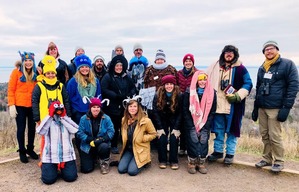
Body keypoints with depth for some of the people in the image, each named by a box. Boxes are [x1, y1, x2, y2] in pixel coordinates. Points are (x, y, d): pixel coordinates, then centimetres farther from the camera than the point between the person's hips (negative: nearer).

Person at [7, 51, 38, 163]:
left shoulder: (35, 73, 4)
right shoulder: (16, 72, -6)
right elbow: (11, 90, -7)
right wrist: (11, 105, -11)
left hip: (32, 105, 3)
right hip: (20, 105, -3)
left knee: (32, 127, 12)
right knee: (21, 128, 7)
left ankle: (30, 149, 30)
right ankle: (22, 151, 23)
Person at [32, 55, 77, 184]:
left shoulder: (61, 86, 8)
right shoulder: (39, 86, 1)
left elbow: (66, 102, 9)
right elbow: (34, 102, -2)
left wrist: (67, 116, 1)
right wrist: (37, 118, -8)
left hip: (60, 118, 2)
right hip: (45, 118, -2)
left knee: (60, 138, 4)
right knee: (46, 139, 0)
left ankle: (61, 159, 19)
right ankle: (44, 161, 14)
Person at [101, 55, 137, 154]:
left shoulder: (126, 77, 13)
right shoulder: (107, 77, -4)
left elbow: (133, 88, 17)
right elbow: (104, 90, -14)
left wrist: (130, 95, -4)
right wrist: (117, 96, -20)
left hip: (124, 107, 5)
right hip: (111, 107, -5)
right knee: (113, 127, 3)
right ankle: (113, 146, 19)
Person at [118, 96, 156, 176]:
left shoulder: (145, 121, -15)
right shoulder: (124, 120, 2)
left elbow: (153, 134, -5)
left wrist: (142, 138, -17)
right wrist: (125, 143, 5)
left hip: (140, 150, -4)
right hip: (128, 149, 5)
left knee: (132, 171, -18)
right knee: (121, 169, -11)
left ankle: (143, 163, 12)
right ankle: (132, 161, 18)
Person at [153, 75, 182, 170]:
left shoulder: (179, 96, -16)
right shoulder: (158, 96, -13)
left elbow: (180, 113, -12)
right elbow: (155, 112, -10)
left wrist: (177, 128, -17)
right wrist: (160, 128, -15)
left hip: (174, 121, -1)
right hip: (162, 121, 1)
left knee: (174, 138, -13)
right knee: (161, 139, -11)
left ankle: (174, 161, 3)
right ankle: (162, 160, 5)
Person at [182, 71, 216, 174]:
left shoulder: (211, 92, -1)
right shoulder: (189, 92, -5)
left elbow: (212, 111, 1)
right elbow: (185, 111, -5)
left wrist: (205, 126, -7)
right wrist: (192, 126, -12)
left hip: (205, 124, 2)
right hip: (192, 123, -1)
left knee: (204, 140, -12)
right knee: (193, 140, -15)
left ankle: (201, 163, 4)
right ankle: (192, 163, 1)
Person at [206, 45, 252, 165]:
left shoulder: (240, 68, -3)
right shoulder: (215, 67, 6)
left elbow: (248, 84, -3)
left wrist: (238, 96, -14)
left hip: (233, 105, -3)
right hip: (217, 104, 3)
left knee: (231, 130, 8)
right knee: (218, 130, 13)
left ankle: (230, 154, 21)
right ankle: (218, 151, 27)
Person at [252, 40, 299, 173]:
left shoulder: (287, 64, -2)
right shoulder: (262, 68, 16)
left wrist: (286, 108, -13)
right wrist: (255, 108, 17)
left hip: (275, 108, -6)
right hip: (261, 108, 6)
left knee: (274, 136, -4)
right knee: (264, 135, 10)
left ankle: (278, 162, 11)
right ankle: (267, 159, 22)